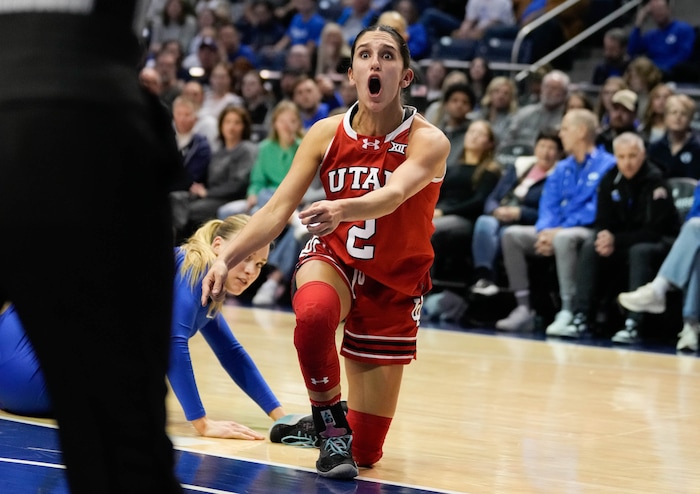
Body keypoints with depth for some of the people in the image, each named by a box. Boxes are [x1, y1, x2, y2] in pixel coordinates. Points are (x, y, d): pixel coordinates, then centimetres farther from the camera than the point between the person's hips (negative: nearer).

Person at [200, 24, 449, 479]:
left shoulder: (429, 142, -18)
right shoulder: (327, 134, -9)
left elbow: (392, 195, -39)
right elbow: (277, 210, -11)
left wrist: (343, 210, -60)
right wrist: (227, 259, -26)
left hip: (394, 285, -1)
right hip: (333, 259, 1)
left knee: (365, 451, 0)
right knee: (314, 312, -41)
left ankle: (343, 429, 39)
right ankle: (330, 426, -17)